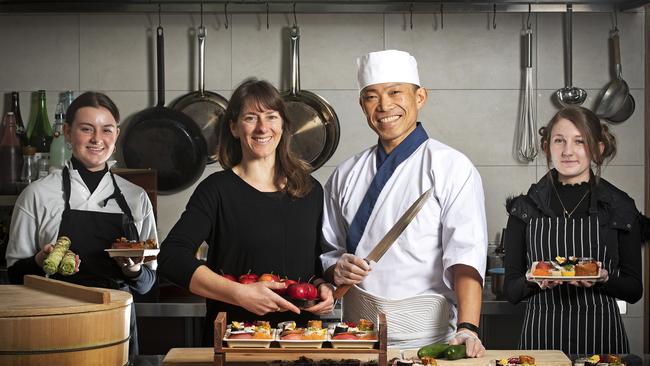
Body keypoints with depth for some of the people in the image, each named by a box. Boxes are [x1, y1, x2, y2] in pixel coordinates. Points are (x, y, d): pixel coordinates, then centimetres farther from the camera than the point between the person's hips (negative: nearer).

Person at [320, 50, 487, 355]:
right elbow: (329, 249, 17)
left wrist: (467, 329, -26)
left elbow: (466, 254, -15)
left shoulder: (451, 167, -5)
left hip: (427, 336, -4)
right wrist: (337, 269, -5)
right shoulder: (346, 175, 10)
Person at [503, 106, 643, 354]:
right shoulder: (524, 208, 3)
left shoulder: (621, 208, 2)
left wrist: (603, 279, -16)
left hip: (601, 335, 0)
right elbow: (511, 291, 2)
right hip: (541, 336, 0)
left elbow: (634, 290, 4)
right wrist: (535, 280, -18)